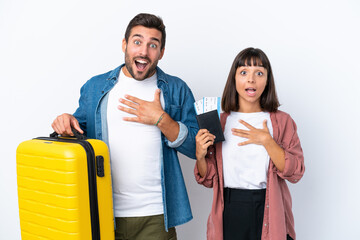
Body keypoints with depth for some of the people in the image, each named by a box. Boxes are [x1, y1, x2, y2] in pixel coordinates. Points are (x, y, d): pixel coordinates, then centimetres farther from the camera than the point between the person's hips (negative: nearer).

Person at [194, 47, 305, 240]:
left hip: (268, 213, 0)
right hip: (229, 213, 1)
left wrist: (266, 140, -17)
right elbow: (208, 179, 4)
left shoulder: (282, 121, 1)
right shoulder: (219, 122, 2)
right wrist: (200, 155, -14)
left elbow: (295, 173, -8)